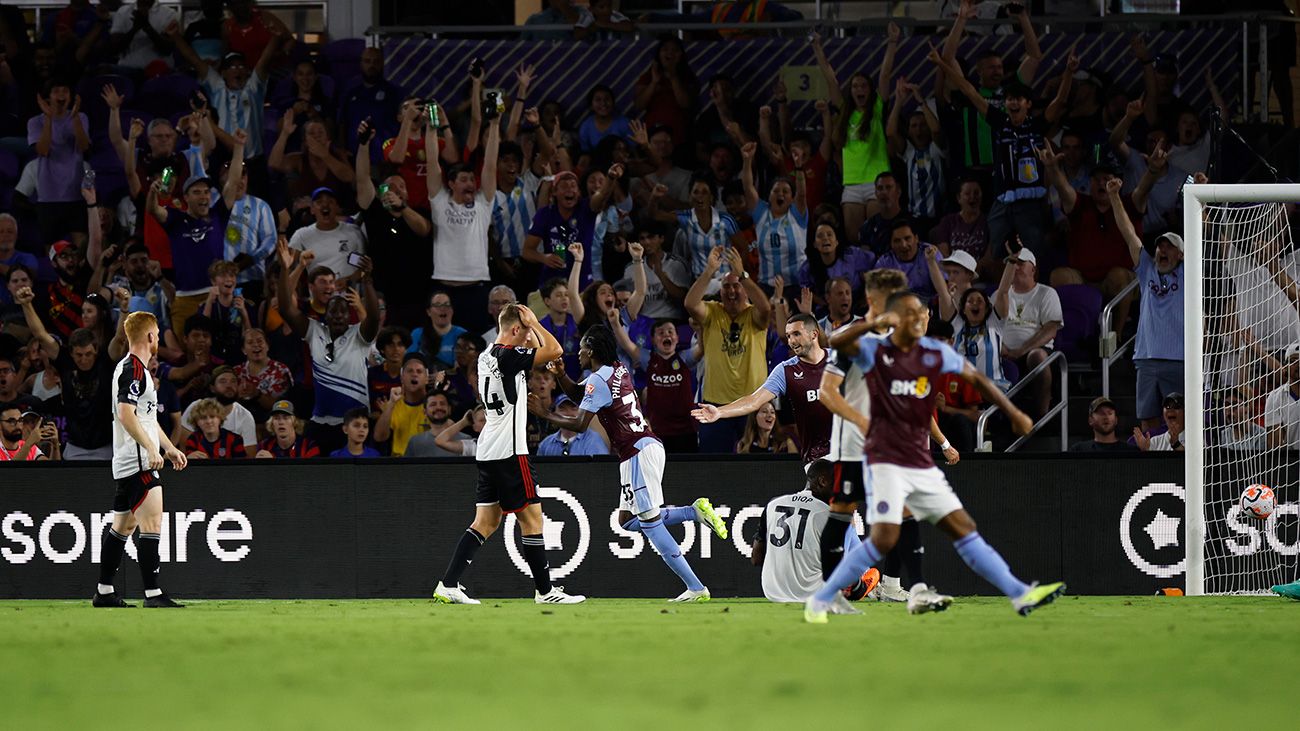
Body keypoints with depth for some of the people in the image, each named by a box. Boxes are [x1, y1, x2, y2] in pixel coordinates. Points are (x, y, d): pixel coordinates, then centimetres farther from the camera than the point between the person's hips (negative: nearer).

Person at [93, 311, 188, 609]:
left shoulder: (133, 369, 20)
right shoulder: (133, 369, -13)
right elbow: (126, 414, -23)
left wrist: (170, 448, 28)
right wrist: (151, 449, -24)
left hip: (126, 465, 11)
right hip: (138, 461, -11)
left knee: (123, 525, 13)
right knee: (152, 523, -14)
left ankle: (104, 592, 18)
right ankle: (153, 594, -19)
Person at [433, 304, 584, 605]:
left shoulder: (487, 357, 15)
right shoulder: (508, 356, -13)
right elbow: (554, 350, -19)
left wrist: (530, 326, 17)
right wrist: (533, 322, -7)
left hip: (487, 453, 9)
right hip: (509, 451, -9)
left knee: (486, 522, 8)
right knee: (532, 518, -1)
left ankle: (448, 585, 0)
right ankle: (545, 590, 3)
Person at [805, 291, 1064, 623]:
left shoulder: (936, 353, 5)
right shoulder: (874, 350, -7)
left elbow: (976, 379, 19)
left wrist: (1014, 413, 18)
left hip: (921, 464, 5)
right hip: (887, 461, -5)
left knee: (964, 529, 6)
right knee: (884, 539, -17)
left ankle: (1020, 595, 8)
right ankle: (819, 602, -8)